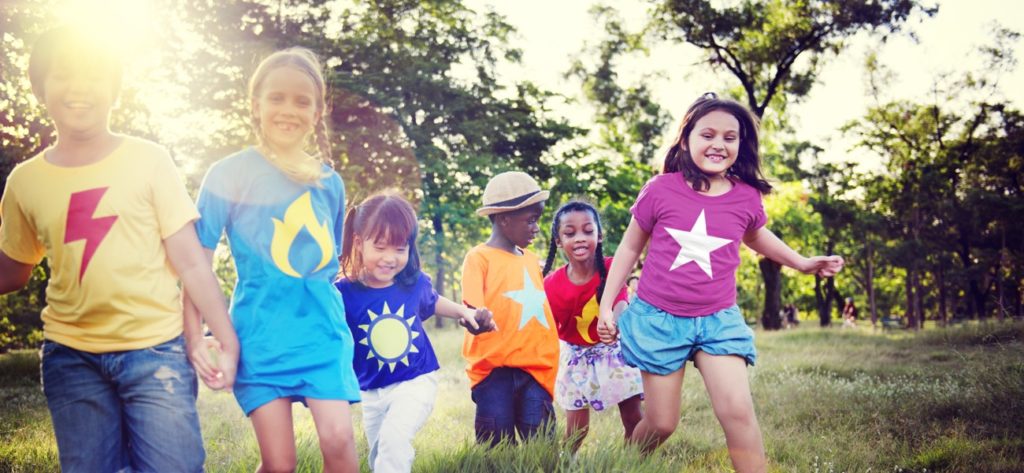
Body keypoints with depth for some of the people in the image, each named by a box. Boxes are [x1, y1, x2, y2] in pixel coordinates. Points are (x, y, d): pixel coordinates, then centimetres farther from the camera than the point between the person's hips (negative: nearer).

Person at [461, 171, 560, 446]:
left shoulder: (531, 260, 15)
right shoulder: (480, 258, -3)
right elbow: (473, 310, -13)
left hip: (534, 369, 5)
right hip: (494, 369, -5)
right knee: (496, 447, 0)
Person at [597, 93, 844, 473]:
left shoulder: (747, 197, -1)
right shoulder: (660, 190, -8)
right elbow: (630, 248, 5)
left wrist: (801, 263, 22)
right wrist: (606, 306, 5)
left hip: (718, 320, 2)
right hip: (658, 318, -1)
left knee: (737, 410, -15)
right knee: (661, 424, 5)